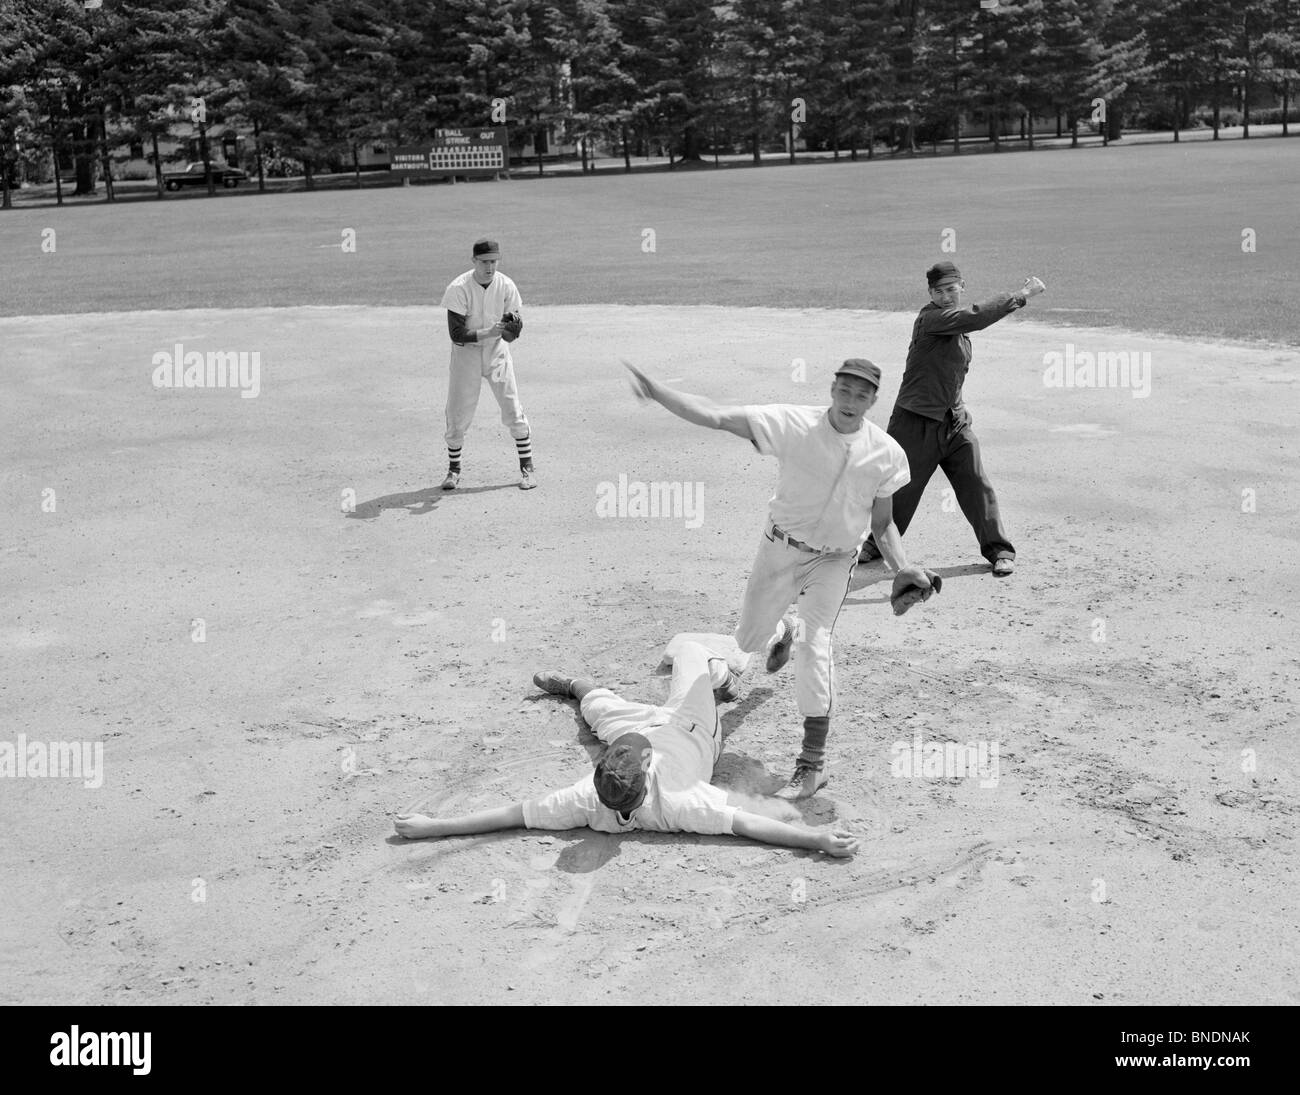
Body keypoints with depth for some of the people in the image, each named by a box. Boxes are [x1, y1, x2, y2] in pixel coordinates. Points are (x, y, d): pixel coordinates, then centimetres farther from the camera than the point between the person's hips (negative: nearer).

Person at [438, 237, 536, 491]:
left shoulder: (506, 286, -11)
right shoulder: (458, 289, -18)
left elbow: (511, 335, -11)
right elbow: (456, 334, -22)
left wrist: (513, 324, -34)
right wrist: (488, 332, -35)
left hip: (497, 351, 2)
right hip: (466, 352, -1)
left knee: (513, 410, -2)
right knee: (457, 413, 1)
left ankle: (527, 467, 9)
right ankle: (453, 469, 19)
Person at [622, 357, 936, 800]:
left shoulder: (886, 453, -12)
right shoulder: (794, 423, -19)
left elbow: (882, 522, 1)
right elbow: (717, 417, -25)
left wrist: (903, 568, -15)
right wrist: (656, 392, -36)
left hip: (834, 560, -1)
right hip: (780, 549, 2)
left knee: (814, 644, -21)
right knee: (748, 640, 16)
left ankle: (812, 763, -11)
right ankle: (785, 630, 58)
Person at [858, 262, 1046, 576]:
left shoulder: (959, 326, 10)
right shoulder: (930, 318, -15)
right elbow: (977, 316, -27)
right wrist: (1022, 294, -22)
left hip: (954, 423, 6)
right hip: (916, 422, -6)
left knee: (977, 485, 2)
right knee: (899, 487, 4)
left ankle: (999, 550, 10)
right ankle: (874, 544, 24)